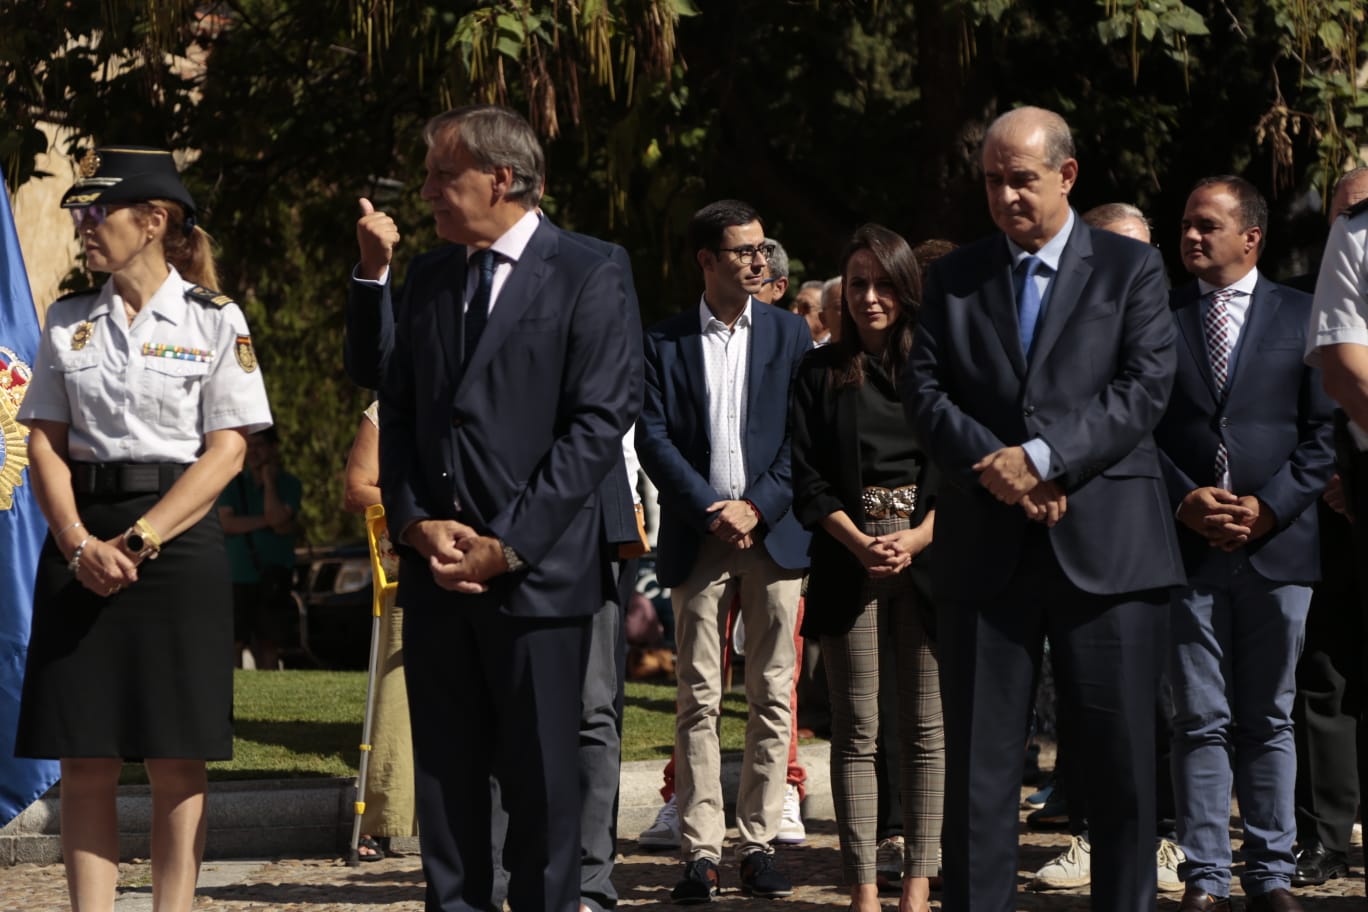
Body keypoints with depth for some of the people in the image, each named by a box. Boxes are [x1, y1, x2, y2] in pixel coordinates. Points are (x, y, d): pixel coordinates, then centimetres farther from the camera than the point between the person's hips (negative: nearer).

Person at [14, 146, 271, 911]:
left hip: (179, 544, -3)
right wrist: (80, 544, -10)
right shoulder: (69, 323, 11)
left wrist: (140, 540, -15)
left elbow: (227, 451, -7)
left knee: (176, 759, -1)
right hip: (82, 544, 4)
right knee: (86, 756, 1)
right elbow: (46, 441, 7)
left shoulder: (215, 321, -1)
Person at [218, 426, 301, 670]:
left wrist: (269, 481, -5)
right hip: (237, 576, 1)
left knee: (269, 645, 0)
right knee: (233, 643, -8)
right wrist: (267, 521, -8)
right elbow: (226, 522, -3)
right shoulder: (234, 482, 11)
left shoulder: (289, 485, 5)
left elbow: (278, 519, -12)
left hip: (273, 577, -1)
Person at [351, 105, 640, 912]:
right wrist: (417, 524, -3)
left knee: (541, 776, 1)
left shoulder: (588, 279, -4)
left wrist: (507, 544, -14)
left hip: (537, 569, -5)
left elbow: (598, 425, -10)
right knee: (446, 772, 7)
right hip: (436, 568, 5)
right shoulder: (427, 279, 14)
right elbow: (398, 413, 14)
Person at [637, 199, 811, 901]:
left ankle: (758, 845, 6)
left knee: (771, 697, 1)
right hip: (696, 537, -1)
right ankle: (700, 852, -1)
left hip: (773, 531, 1)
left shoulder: (788, 333, 9)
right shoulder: (663, 342, 6)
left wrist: (756, 507, -8)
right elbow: (653, 437, -1)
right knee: (698, 700, -1)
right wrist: (712, 512, -11)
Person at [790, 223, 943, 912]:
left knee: (926, 730, -1)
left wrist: (917, 539, -10)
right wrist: (860, 542, -9)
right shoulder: (821, 373, 9)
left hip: (928, 555, 0)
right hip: (847, 563, 0)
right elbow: (806, 477, 4)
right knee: (856, 732, -1)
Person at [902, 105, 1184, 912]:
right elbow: (925, 389, 6)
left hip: (1104, 542, -2)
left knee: (1120, 755, 1)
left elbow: (1146, 386, -5)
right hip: (986, 544, 2)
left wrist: (1042, 457, -15)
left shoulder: (1131, 269, 6)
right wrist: (994, 468, -11)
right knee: (980, 754, 1)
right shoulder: (956, 277, 14)